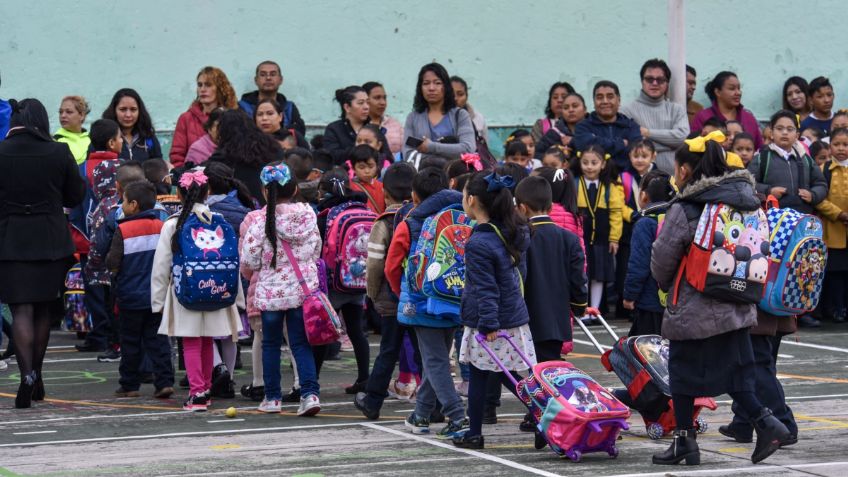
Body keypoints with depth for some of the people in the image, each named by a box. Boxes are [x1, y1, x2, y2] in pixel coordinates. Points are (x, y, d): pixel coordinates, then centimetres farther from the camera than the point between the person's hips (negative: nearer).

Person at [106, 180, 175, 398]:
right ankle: (164, 382, -3)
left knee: (131, 342, 8)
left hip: (131, 296, -3)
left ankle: (129, 385, 14)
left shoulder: (123, 230, -13)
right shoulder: (162, 227, 0)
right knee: (157, 339, 7)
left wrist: (116, 270, 5)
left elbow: (112, 263, -16)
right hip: (158, 296, 3)